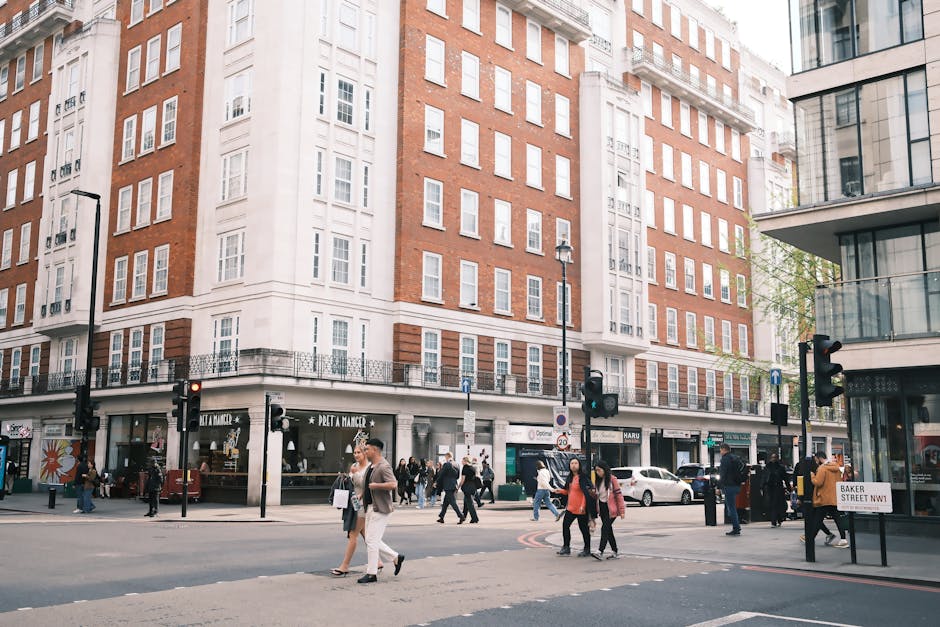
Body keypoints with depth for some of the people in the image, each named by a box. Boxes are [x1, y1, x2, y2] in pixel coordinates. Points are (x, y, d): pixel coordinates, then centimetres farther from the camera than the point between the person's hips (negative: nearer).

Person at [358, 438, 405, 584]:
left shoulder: (384, 466, -15)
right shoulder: (370, 467, 15)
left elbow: (393, 484, -27)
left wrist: (376, 485, -23)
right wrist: (361, 495, 15)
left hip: (380, 509, -10)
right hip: (370, 507, 10)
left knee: (371, 540, -7)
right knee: (372, 540, 12)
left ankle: (372, 574, 1)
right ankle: (396, 557, 24)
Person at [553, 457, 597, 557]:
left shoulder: (583, 477, -14)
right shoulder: (570, 477, 11)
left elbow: (587, 492, -18)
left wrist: (583, 506, -23)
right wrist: (561, 491, 2)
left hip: (581, 508, -8)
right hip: (570, 507, 8)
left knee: (583, 528, 3)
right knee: (565, 525, 8)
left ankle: (587, 550, 16)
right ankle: (566, 547, 19)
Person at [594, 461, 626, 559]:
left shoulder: (612, 479, -9)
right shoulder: (598, 480, 11)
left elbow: (619, 494, -11)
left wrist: (622, 510, -14)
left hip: (611, 508, -7)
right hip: (602, 508, 7)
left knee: (605, 528, -14)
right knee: (608, 530, 9)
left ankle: (600, 551, -18)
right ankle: (615, 552, 17)